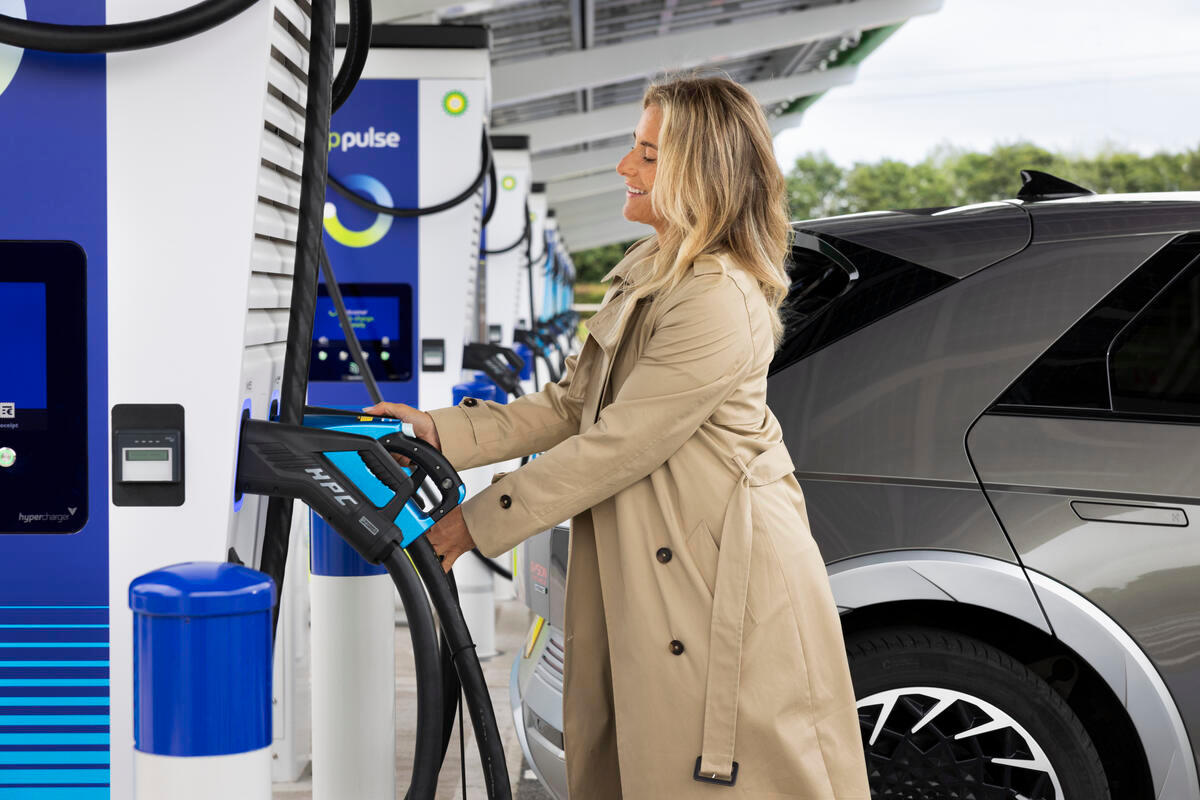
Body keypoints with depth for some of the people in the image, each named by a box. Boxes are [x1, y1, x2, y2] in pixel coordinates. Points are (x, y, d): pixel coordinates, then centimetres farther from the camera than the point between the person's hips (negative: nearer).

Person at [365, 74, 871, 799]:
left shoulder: (720, 304, -21)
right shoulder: (646, 274, 11)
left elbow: (614, 445, -19)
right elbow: (569, 407, 12)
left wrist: (480, 522, -12)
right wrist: (437, 432, 3)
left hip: (725, 578, -9)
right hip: (639, 571, 9)